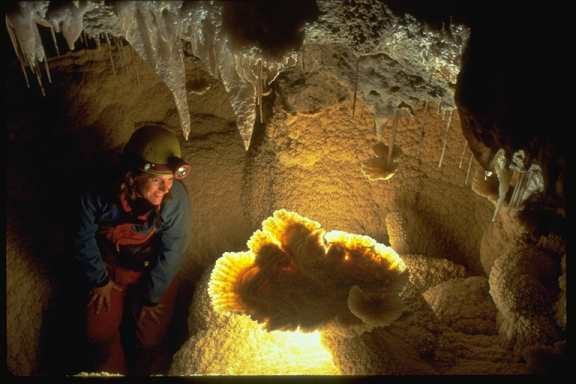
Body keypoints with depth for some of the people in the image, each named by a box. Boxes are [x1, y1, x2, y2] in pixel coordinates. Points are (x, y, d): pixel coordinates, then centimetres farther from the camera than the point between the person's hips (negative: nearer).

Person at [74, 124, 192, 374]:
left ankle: (140, 369, 34)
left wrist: (150, 298, -9)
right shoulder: (98, 194, -29)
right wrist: (100, 281, -1)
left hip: (153, 270, -1)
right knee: (99, 334, -1)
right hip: (111, 267, 1)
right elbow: (85, 239, -9)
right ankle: (113, 371, 32)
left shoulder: (176, 198, -32)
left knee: (149, 339, -3)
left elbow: (172, 252, -19)